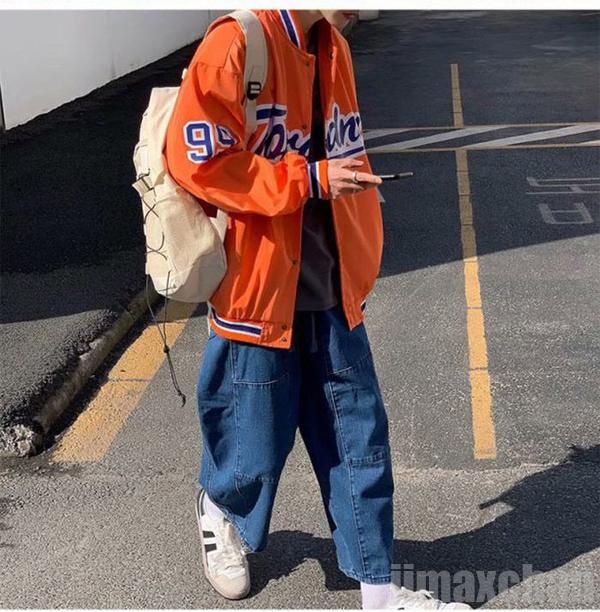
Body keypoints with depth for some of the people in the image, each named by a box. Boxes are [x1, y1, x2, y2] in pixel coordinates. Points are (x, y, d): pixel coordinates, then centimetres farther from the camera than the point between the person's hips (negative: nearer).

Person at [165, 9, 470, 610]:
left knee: (360, 434, 10)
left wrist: (361, 263, 14)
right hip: (259, 292, -6)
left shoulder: (332, 47, 8)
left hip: (331, 295, 7)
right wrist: (310, 180, -19)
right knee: (256, 443, 11)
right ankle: (218, 507, 46)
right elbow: (196, 158, -21)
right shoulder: (237, 43, -15)